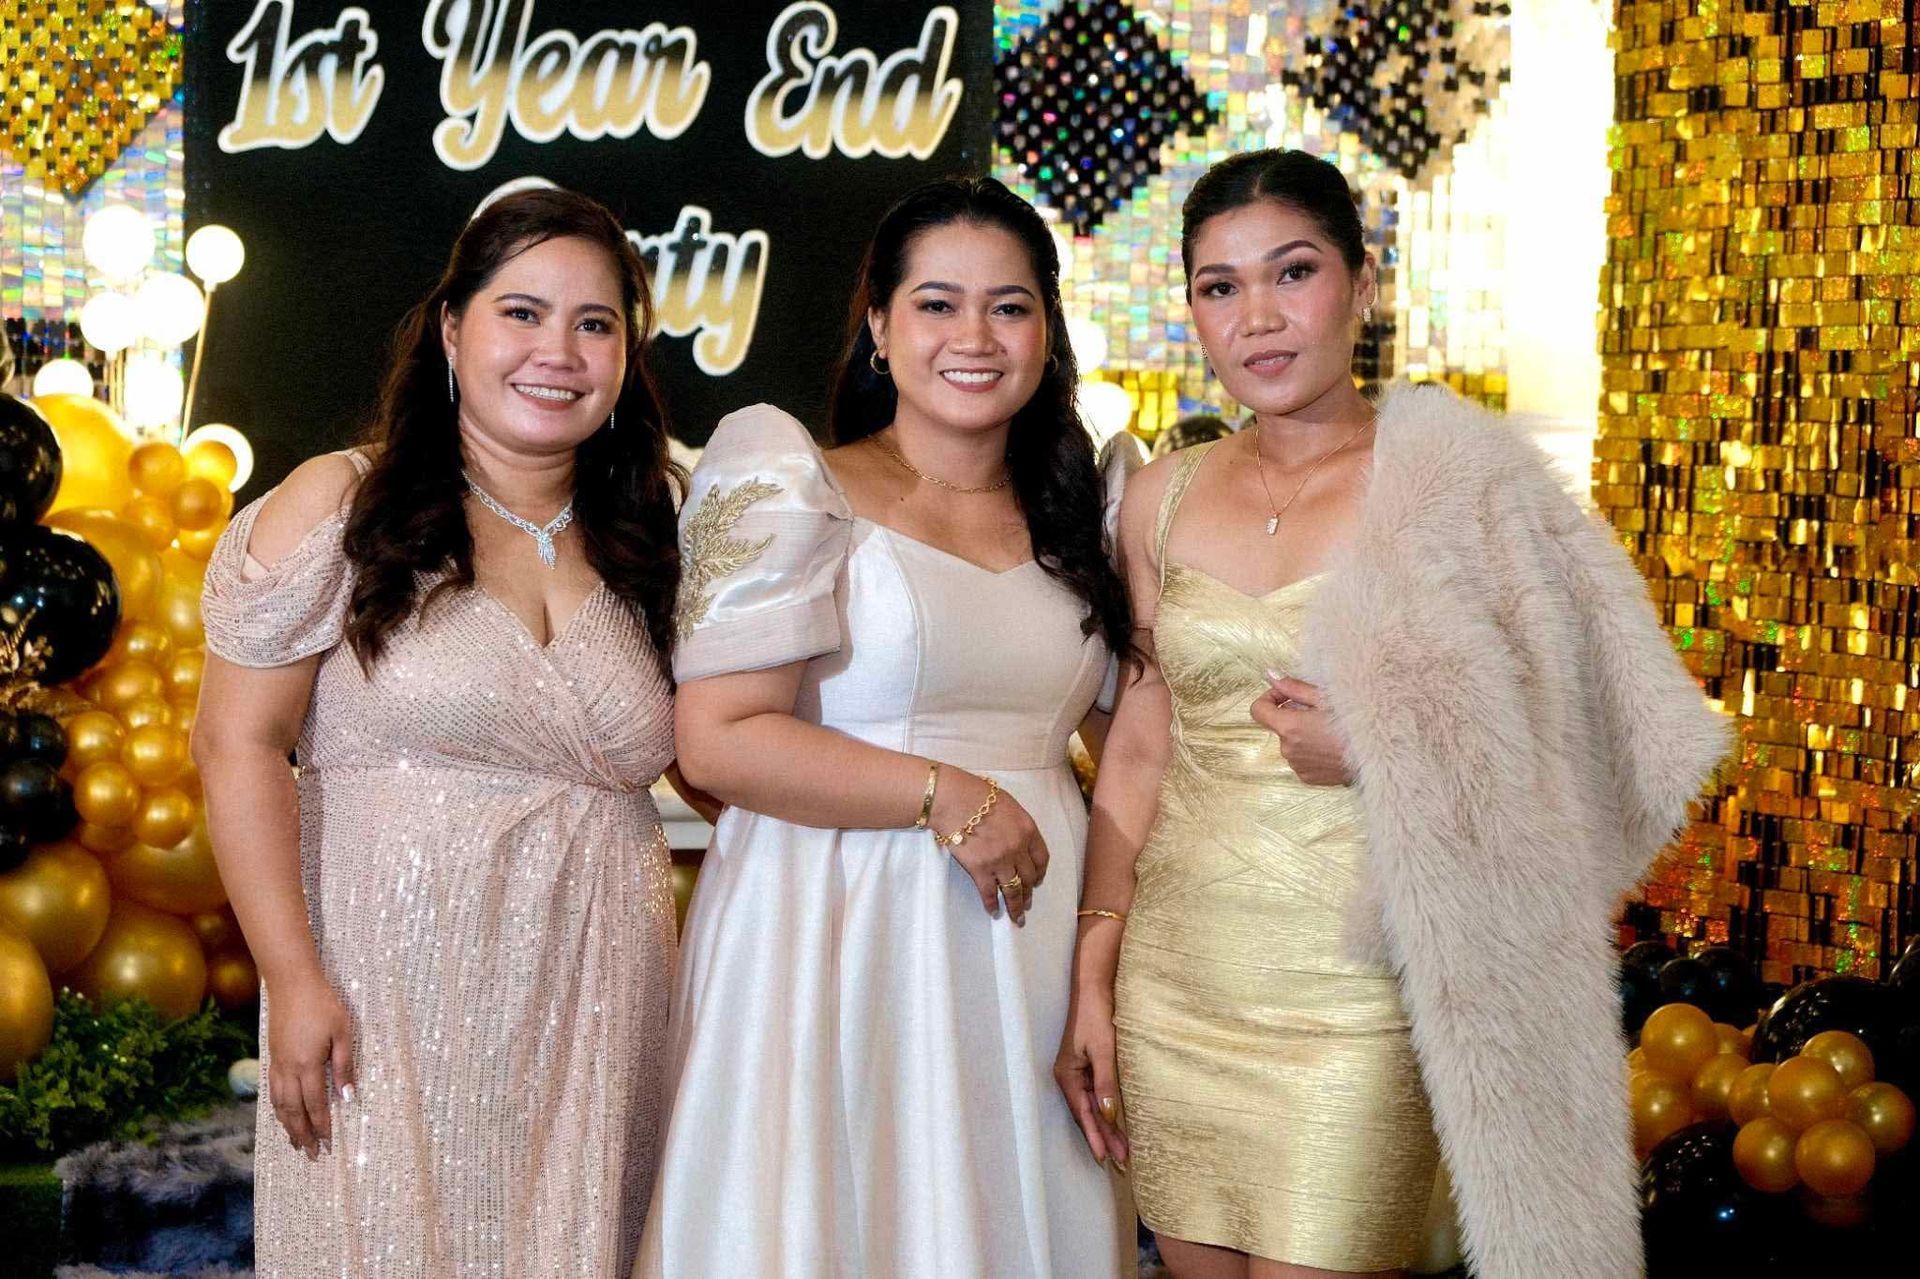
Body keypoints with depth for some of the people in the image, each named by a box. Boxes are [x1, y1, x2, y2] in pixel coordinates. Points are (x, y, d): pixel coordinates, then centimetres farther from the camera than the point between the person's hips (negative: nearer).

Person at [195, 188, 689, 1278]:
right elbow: (238, 743, -6)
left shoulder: (642, 542, 9)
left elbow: (708, 758, 18)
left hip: (599, 1013, 4)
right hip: (395, 992, -3)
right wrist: (294, 977, -12)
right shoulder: (343, 506, -3)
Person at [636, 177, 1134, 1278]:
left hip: (1033, 948, 5)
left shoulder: (1071, 519, 14)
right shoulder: (803, 495, -4)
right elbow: (717, 739, -13)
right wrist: (943, 795, -16)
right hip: (841, 932, -5)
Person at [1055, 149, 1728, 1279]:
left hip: (1354, 1005, -4)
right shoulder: (1163, 501, 7)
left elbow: (1577, 738, -4)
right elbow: (1141, 743, 10)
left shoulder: (1451, 484, -5)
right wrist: (1092, 975, 6)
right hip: (1173, 988, 4)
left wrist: (1383, 752, -17)